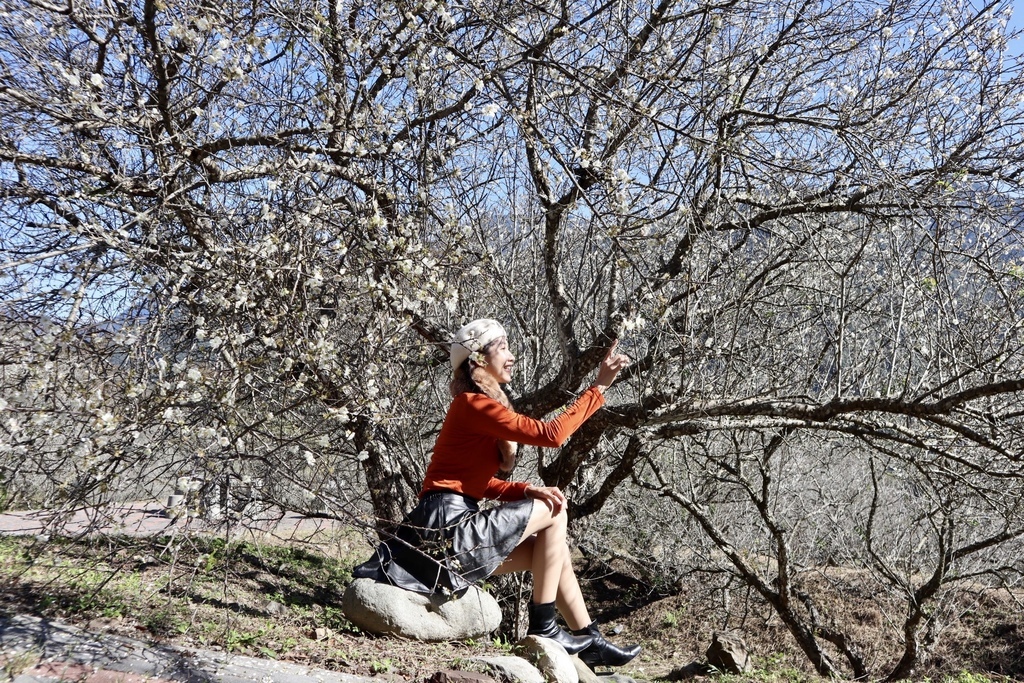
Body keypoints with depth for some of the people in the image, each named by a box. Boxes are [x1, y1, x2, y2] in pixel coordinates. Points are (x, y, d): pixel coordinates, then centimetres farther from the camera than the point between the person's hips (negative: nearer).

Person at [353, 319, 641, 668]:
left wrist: (527, 490, -4)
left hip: (452, 528, 9)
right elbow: (551, 433, -18)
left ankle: (592, 641, 18)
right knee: (553, 511, -4)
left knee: (552, 548, 12)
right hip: (447, 526, -9)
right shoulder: (473, 404, -13)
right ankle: (542, 627, 2)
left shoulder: (478, 408, 17)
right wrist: (598, 387, -12)